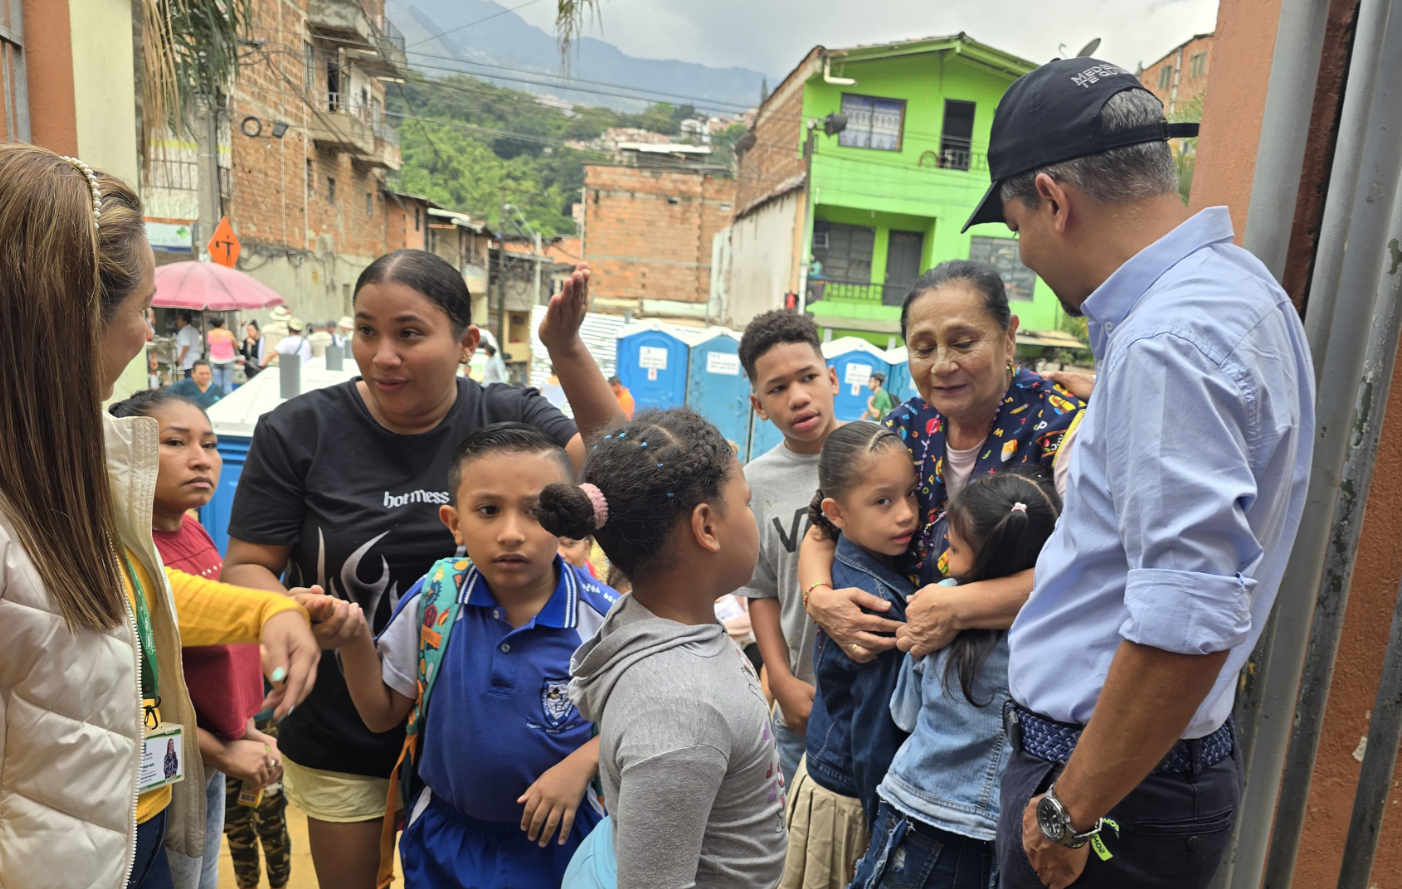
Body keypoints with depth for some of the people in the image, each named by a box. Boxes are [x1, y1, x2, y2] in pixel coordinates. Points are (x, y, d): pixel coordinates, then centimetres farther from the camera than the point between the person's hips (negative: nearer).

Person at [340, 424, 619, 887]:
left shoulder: (603, 618, -19)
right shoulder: (433, 600, -13)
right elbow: (382, 715, -2)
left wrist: (581, 763, -19)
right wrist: (354, 640, -16)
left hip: (559, 838, -1)